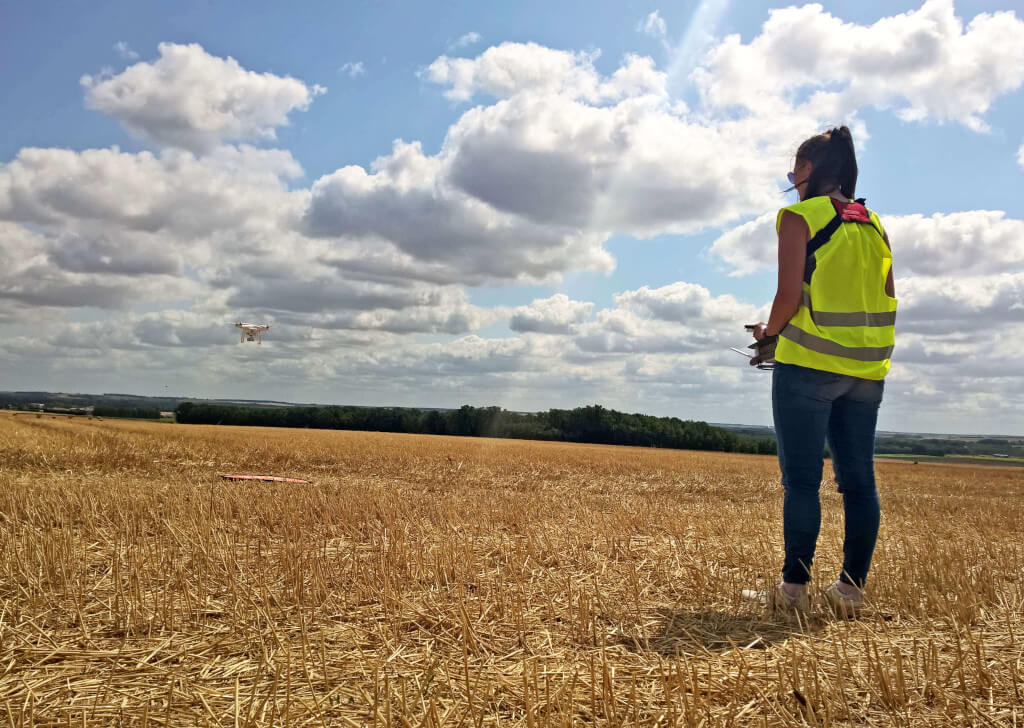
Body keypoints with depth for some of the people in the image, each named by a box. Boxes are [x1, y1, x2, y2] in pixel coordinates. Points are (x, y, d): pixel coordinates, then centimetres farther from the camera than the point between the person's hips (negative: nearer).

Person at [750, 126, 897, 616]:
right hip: (866, 371, 6)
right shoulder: (874, 225, 14)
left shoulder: (800, 217, -5)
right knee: (858, 479, 7)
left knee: (801, 479, -2)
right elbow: (888, 301, 12)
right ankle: (852, 588, 11)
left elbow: (789, 295, -14)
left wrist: (768, 331, 4)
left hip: (809, 365, -6)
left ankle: (794, 587, 1)